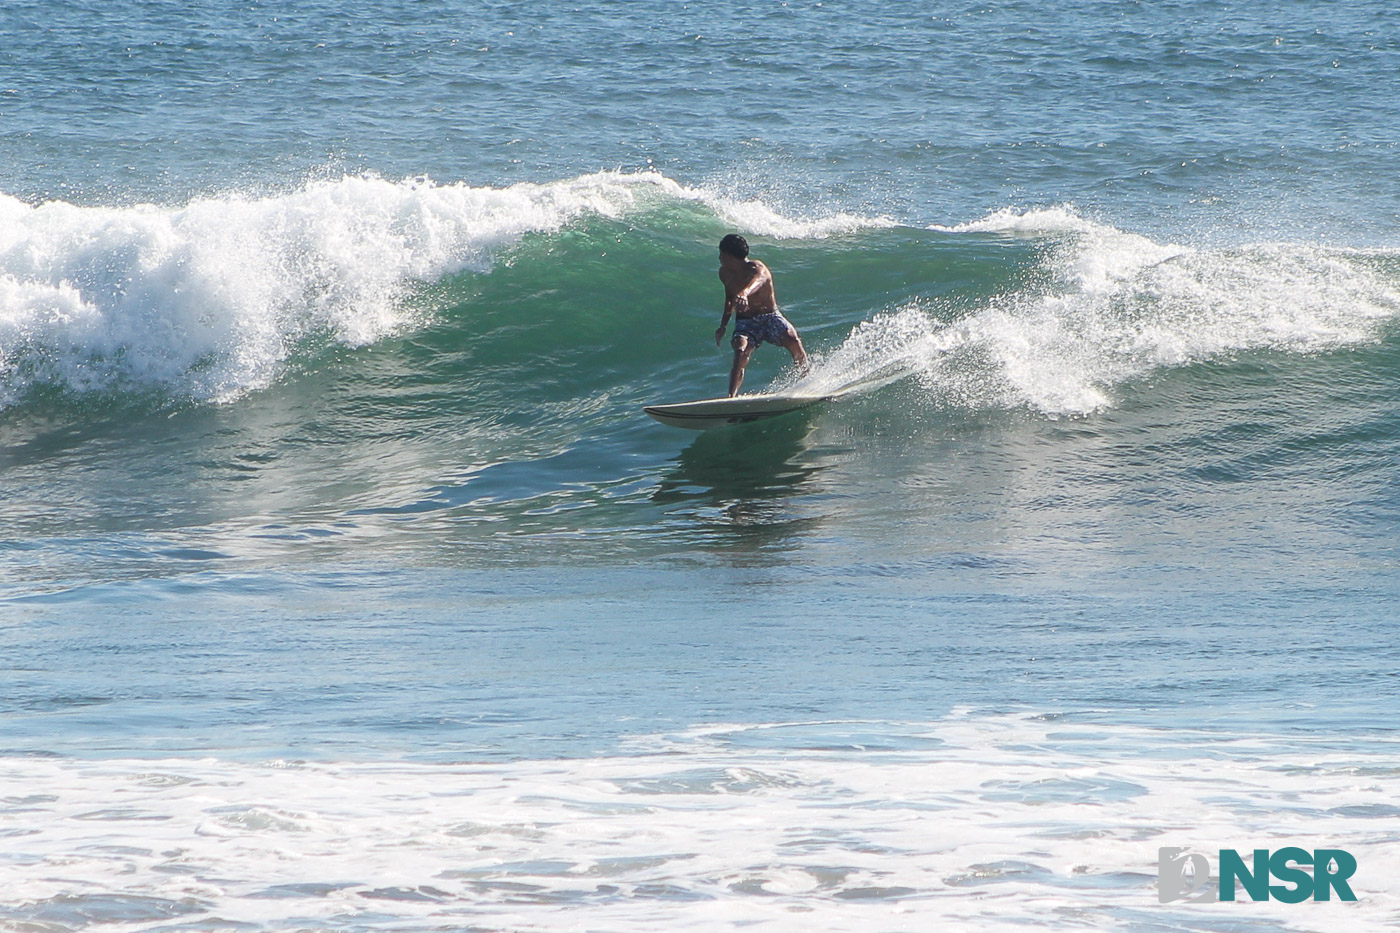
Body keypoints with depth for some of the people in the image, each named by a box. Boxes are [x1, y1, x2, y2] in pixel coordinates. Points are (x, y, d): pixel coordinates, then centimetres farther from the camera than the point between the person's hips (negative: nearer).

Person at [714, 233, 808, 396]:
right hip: (745, 322, 3)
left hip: (770, 317, -3)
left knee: (794, 342, -28)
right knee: (741, 354, -27)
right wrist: (723, 325, 16)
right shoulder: (724, 273, 2)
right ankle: (731, 397, -42)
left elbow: (756, 281, -45)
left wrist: (744, 293, -68)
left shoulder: (757, 269, -18)